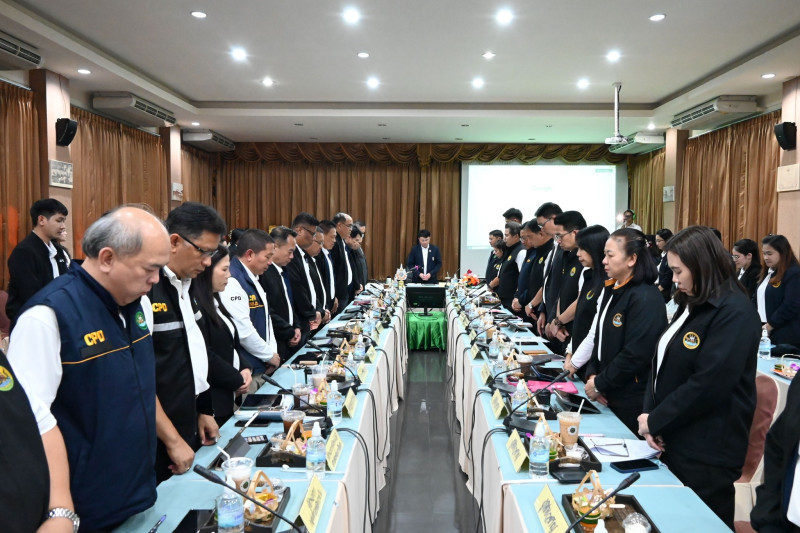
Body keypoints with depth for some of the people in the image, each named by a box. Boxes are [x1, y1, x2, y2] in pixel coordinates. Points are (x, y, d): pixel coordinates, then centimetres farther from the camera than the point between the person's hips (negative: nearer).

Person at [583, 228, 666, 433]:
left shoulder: (646, 298, -19)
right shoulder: (612, 290, 9)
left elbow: (635, 355, -23)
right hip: (608, 396, 8)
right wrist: (592, 374, -1)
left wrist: (600, 384, -14)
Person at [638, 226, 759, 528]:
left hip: (707, 453, -8)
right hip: (675, 441, 8)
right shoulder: (691, 304, 11)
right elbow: (663, 363, 10)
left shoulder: (734, 312, -17)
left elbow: (709, 384, -24)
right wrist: (650, 416, -3)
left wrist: (656, 421, -15)